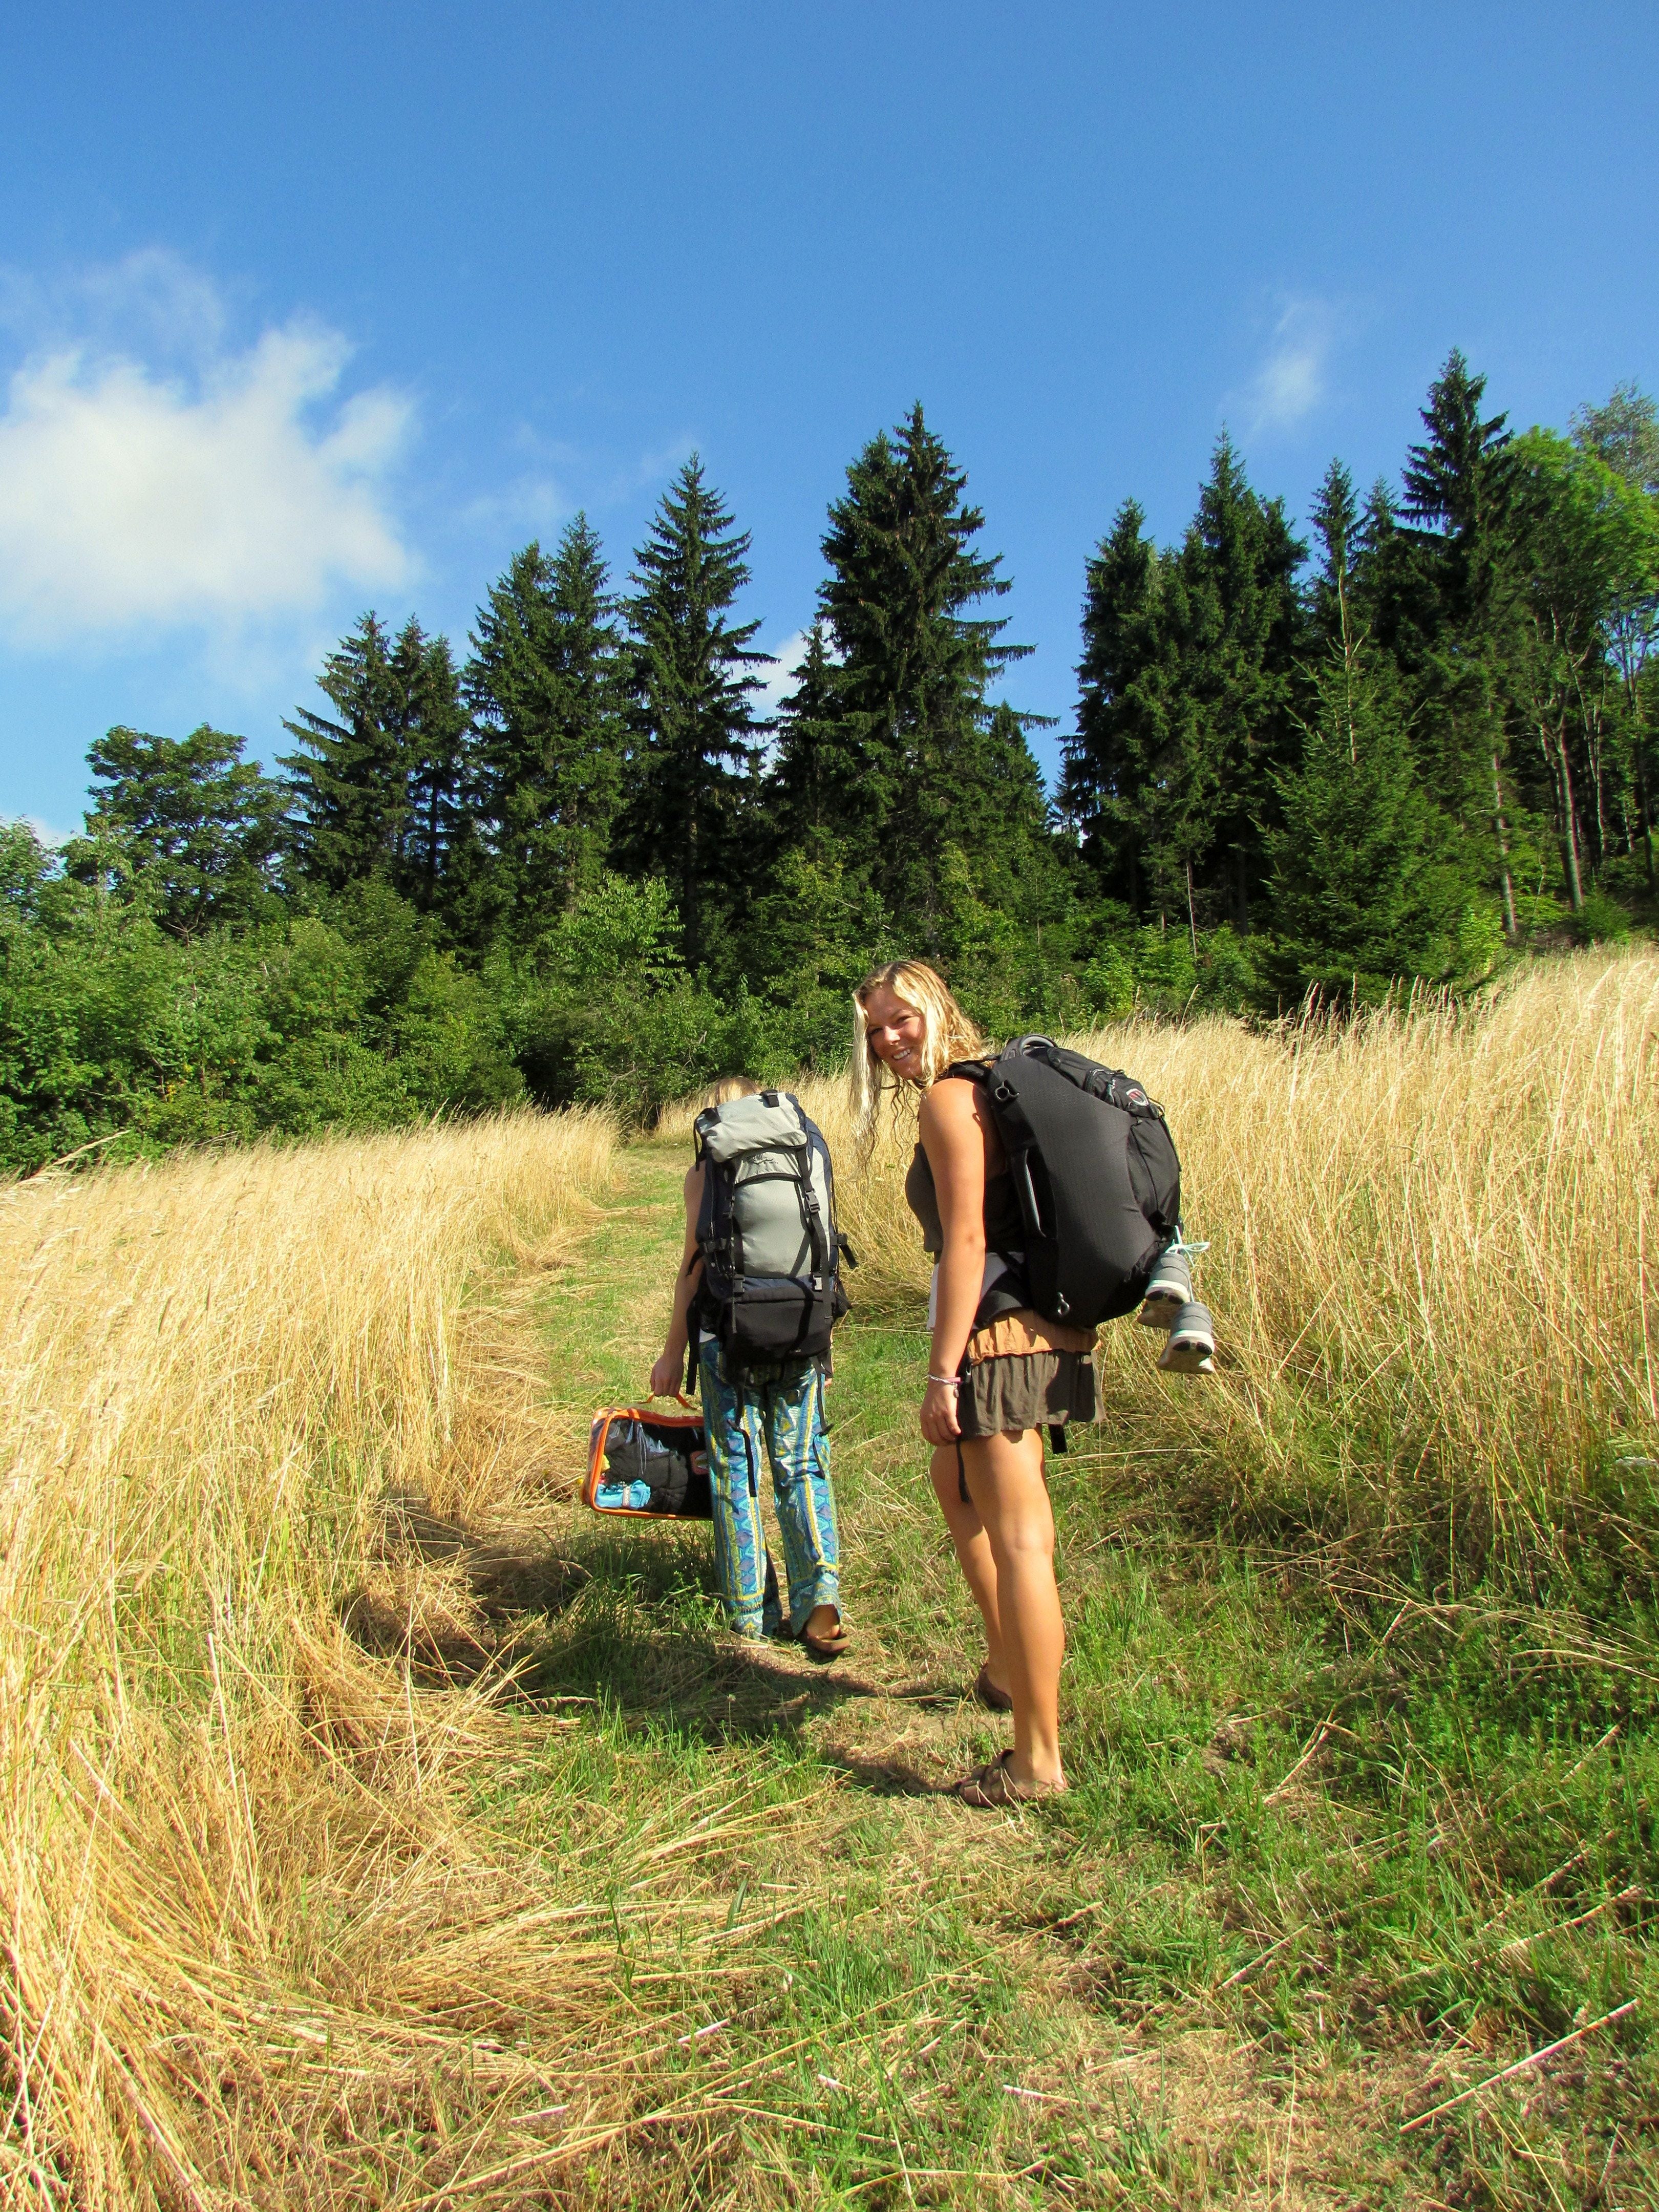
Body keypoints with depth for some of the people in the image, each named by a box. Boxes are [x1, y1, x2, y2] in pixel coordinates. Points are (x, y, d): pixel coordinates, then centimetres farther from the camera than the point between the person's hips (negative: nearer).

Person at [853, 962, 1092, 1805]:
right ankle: (1011, 1661, 41)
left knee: (1016, 1536, -3)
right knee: (954, 1480, 28)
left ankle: (1038, 1759, 8)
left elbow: (966, 1240, -19)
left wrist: (941, 1374, -19)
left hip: (998, 1331, -11)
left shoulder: (947, 1099, -12)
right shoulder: (992, 1085, 15)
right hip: (1045, 1325, 11)